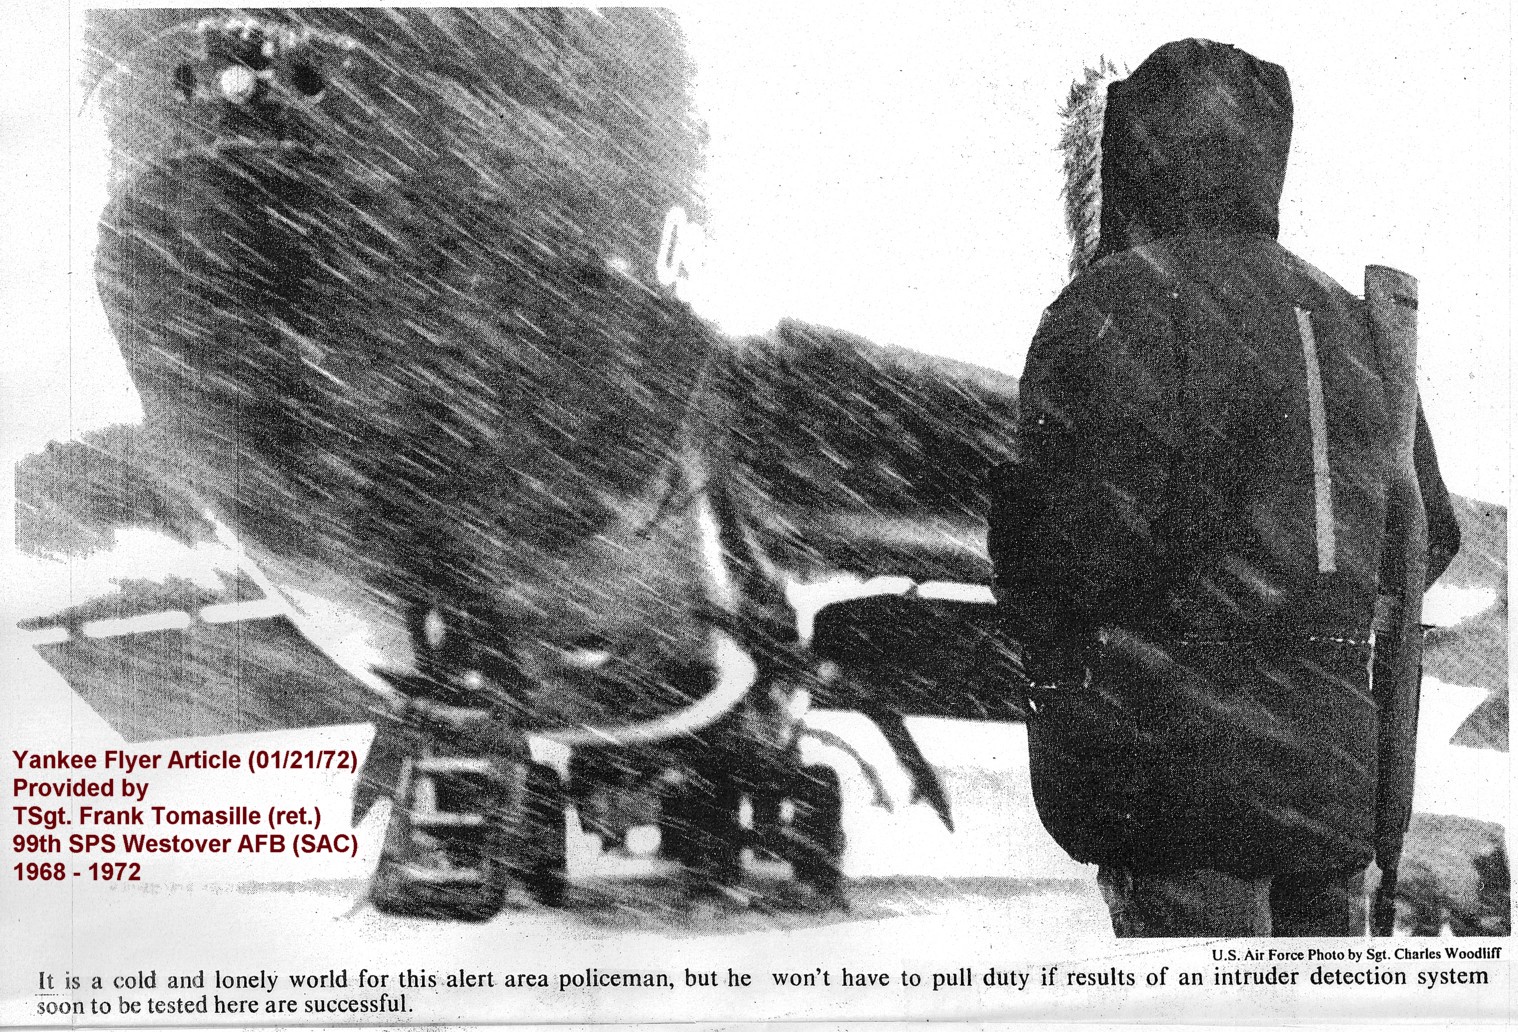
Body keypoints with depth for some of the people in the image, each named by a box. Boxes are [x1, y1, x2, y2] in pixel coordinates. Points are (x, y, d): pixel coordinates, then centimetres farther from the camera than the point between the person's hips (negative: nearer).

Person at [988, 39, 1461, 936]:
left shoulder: (1120, 303, -9)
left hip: (1184, 753, -7)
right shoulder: (1347, 316, 15)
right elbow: (1432, 534, 17)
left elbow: (1079, 526, -18)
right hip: (1343, 753, 7)